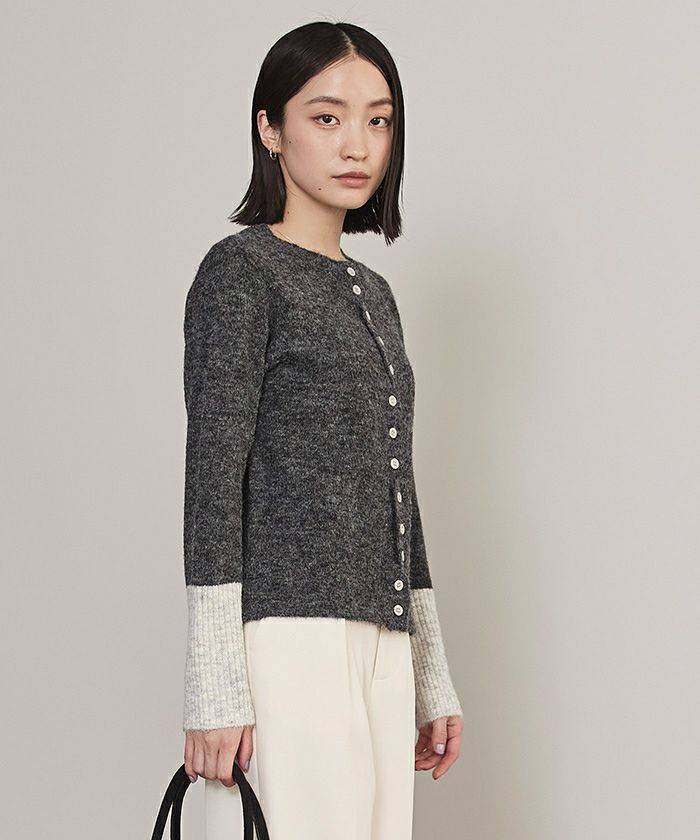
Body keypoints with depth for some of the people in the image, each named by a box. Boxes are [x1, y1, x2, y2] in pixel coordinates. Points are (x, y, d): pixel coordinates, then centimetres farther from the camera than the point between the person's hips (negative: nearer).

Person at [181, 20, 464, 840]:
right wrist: (214, 687, -15)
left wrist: (432, 677, 20)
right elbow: (213, 479, -9)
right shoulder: (239, 273, -3)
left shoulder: (372, 293, 19)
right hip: (285, 642, -7)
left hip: (378, 650, 7)